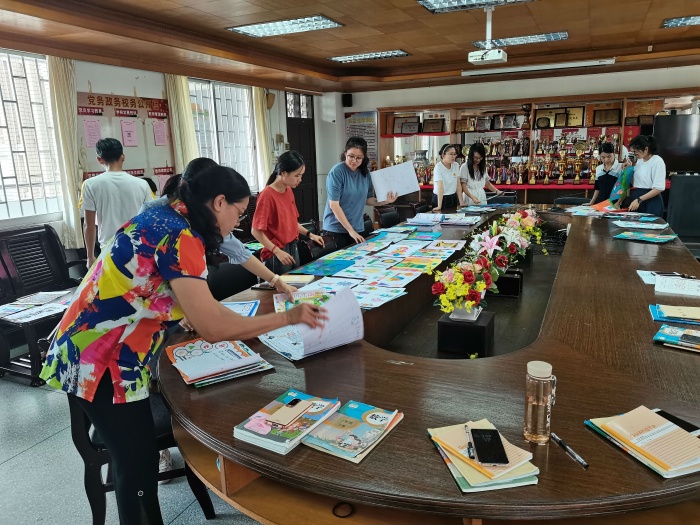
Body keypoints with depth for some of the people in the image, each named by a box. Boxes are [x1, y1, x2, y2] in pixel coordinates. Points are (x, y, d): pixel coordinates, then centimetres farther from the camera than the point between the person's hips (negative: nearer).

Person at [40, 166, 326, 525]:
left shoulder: (166, 218, 6)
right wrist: (288, 317, -18)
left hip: (99, 348, 10)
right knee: (139, 462, 4)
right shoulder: (180, 236, -24)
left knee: (133, 455, 21)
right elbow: (212, 327, -27)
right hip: (100, 360, -10)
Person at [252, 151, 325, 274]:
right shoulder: (267, 195, -17)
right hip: (277, 254, -8)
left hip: (293, 248, 8)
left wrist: (309, 234, 8)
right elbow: (256, 231, -17)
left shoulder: (289, 191, 7)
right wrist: (277, 251, -21)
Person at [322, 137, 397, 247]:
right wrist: (350, 230, -17)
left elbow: (367, 199, 11)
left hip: (358, 228, 5)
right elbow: (334, 205, -17)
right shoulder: (336, 172, -14)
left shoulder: (365, 172, 3)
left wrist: (384, 201, -9)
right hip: (336, 229, -5)